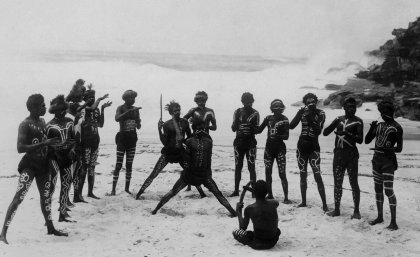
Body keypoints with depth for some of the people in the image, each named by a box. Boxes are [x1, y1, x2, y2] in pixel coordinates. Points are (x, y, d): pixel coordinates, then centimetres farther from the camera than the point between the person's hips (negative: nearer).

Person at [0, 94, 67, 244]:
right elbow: (20, 148, -23)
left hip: (43, 164, 8)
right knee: (18, 198, -13)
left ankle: (50, 228, 33)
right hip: (29, 165, -8)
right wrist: (44, 143, -27)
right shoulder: (25, 125, -14)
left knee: (46, 196, 18)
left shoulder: (42, 122, 9)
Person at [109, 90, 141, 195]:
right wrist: (130, 111, -30)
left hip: (132, 137, 5)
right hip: (122, 136, -5)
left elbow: (138, 127, 12)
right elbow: (117, 118, -26)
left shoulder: (135, 110, 9)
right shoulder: (121, 108, -5)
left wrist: (138, 123, -10)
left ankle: (127, 188, 14)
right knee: (119, 165, -7)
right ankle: (113, 189, -4)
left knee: (129, 165, 7)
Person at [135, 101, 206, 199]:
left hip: (180, 151, 3)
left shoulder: (184, 122, 2)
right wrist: (159, 130, -21)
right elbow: (164, 142, -11)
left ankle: (202, 193, 16)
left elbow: (190, 137, 13)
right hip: (168, 152, -3)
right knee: (153, 174, -5)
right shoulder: (167, 124, -8)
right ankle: (139, 193, 5)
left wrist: (183, 140, -6)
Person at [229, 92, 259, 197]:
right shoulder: (238, 112, 6)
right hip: (239, 142, 3)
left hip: (251, 142, -3)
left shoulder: (255, 113, 0)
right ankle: (236, 190, 14)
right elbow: (233, 128, 3)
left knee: (251, 167, -5)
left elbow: (256, 130, -4)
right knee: (238, 166, 7)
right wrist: (237, 119, -16)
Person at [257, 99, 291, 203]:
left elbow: (286, 136, -10)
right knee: (268, 173, 7)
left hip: (280, 148, -4)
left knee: (282, 174, -8)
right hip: (269, 147, 4)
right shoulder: (268, 118, 6)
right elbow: (259, 130, 9)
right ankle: (270, 195, 19)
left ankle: (286, 197, -3)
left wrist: (277, 136, -26)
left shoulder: (284, 119, -6)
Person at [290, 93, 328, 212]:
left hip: (313, 147, -4)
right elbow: (291, 126, -7)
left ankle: (324, 204, -7)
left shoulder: (320, 113, -5)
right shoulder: (303, 112, 3)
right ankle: (303, 201, 20)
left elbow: (318, 131, -17)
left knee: (317, 176, -11)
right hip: (302, 146, 4)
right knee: (303, 175, 10)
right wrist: (300, 114, -19)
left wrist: (310, 117, -24)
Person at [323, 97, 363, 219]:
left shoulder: (358, 121, -2)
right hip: (338, 154, 4)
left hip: (351, 155, -4)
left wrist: (347, 134, -27)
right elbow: (325, 133, 5)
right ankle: (336, 209, 18)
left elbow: (360, 140, -11)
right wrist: (334, 124, -14)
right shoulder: (338, 119, 10)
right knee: (337, 183, 9)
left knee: (354, 183, -1)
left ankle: (356, 211, 7)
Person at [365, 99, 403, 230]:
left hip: (388, 162, -6)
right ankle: (380, 217, 23)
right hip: (377, 160, 7)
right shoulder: (379, 125, 10)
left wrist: (386, 149, -27)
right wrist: (371, 129, -8)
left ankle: (393, 222, -5)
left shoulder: (396, 128, -8)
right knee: (378, 190, 12)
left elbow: (399, 148, -10)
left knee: (388, 191, -9)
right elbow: (367, 141, 8)